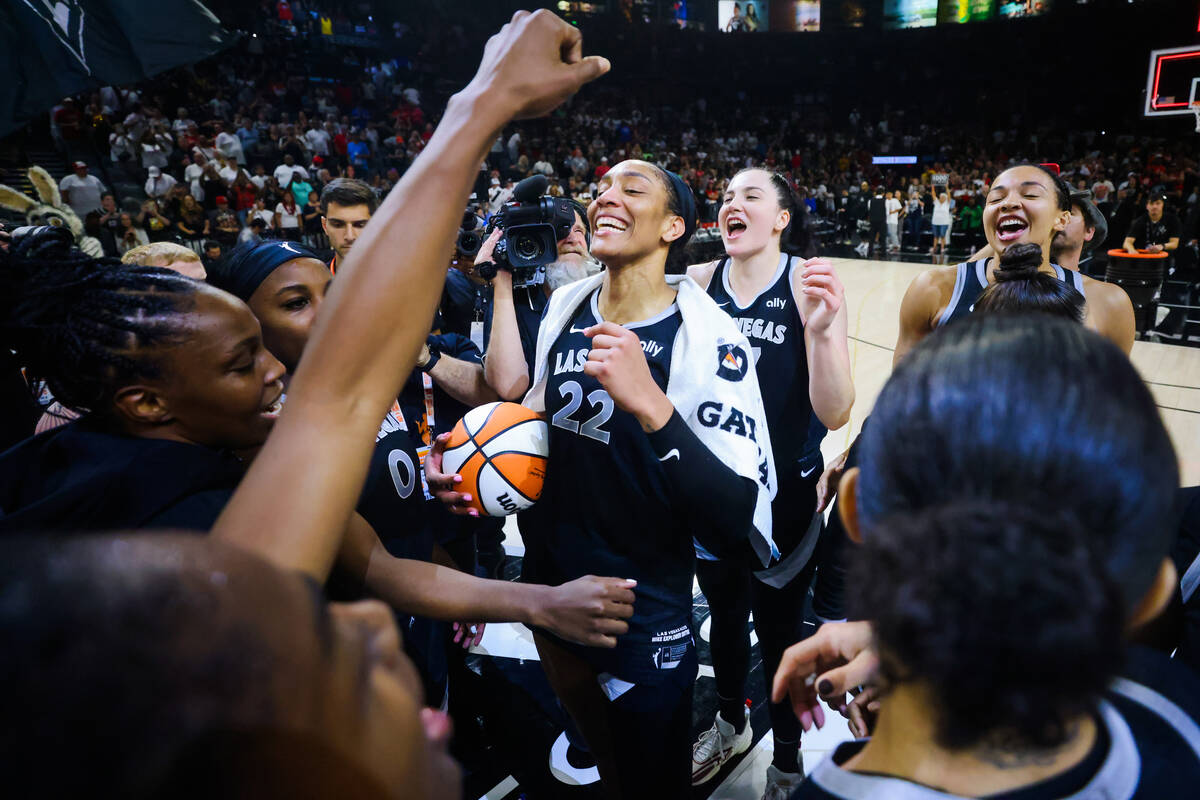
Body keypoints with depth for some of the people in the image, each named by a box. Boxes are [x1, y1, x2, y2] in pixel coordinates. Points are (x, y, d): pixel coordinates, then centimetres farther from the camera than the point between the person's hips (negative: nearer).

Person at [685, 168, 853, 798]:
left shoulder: (810, 284, -15)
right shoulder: (697, 282, -5)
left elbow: (834, 413, -20)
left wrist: (820, 329, -36)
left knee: (779, 627, 12)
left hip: (783, 492, -3)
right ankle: (730, 725, 51)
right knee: (723, 612, 23)